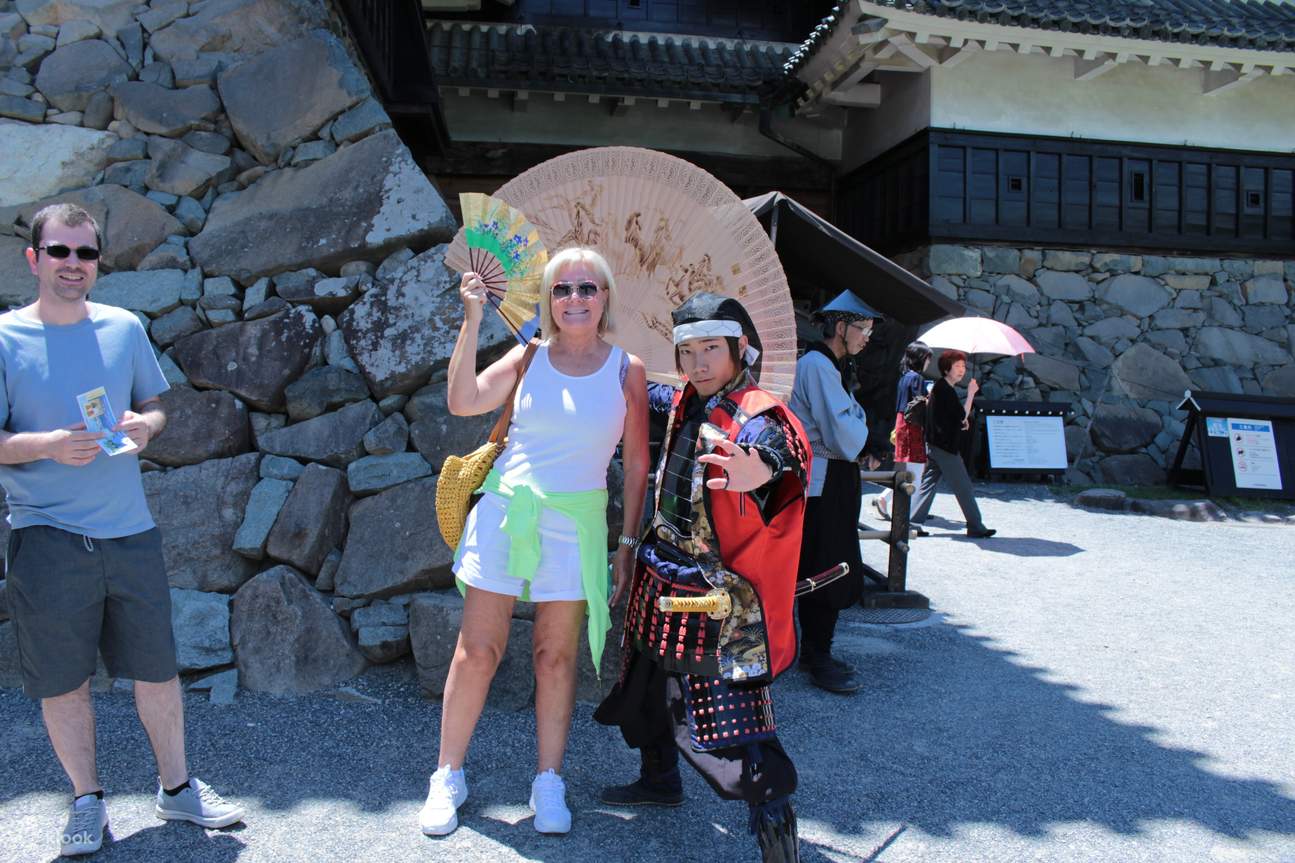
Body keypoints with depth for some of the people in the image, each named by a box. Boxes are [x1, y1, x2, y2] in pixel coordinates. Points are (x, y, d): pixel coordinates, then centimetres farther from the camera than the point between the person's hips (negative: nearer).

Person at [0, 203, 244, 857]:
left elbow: (155, 405, 15)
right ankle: (87, 801, 27)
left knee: (156, 668, 10)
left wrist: (145, 425, -8)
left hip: (129, 531, 3)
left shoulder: (124, 328, 6)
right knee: (63, 680, 7)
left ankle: (176, 786, 28)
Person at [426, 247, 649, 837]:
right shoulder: (529, 357, 4)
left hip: (575, 523, -1)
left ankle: (548, 783, 23)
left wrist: (628, 543, 2)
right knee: (477, 650, 3)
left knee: (556, 656, 6)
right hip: (504, 509, 1)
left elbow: (637, 465, 4)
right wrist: (472, 319, -11)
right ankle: (448, 778, 20)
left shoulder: (627, 371, 1)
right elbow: (463, 402, -9)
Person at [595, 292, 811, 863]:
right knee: (650, 680, 23)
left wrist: (761, 470, -65)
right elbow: (644, 395, 27)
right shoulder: (683, 403, 5)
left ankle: (773, 816, 9)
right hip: (665, 578, 9)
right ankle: (659, 779, 45)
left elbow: (783, 446, -43)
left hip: (720, 595, -9)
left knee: (726, 707, -11)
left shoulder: (756, 415, -19)